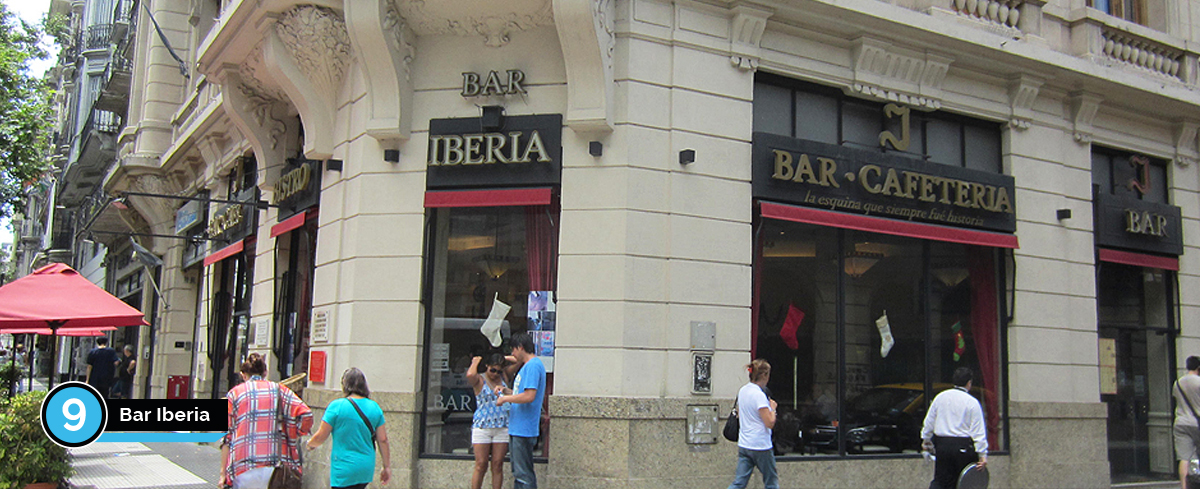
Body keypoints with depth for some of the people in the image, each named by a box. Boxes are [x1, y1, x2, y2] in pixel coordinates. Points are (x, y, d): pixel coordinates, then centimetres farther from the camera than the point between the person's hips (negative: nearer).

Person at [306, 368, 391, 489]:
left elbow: (320, 437, -4)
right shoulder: (375, 408, 4)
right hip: (367, 469, 6)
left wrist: (310, 444, 18)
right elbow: (383, 440, 5)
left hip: (345, 471, -6)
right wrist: (387, 467, 13)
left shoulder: (337, 406, -9)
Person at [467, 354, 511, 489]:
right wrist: (475, 361, -6)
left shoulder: (504, 378, 11)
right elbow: (470, 375, -24)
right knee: (481, 466, -4)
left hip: (502, 428, 3)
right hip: (482, 427, -3)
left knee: (498, 465, 3)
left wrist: (504, 359, 7)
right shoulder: (479, 380, 0)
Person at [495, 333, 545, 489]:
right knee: (518, 472, 16)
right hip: (517, 428, 11)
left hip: (524, 429, -11)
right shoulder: (529, 365, 18)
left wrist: (505, 399, -13)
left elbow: (529, 396, -25)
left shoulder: (532, 366, -15)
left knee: (524, 474, -7)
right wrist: (505, 390, 13)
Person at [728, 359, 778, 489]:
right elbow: (770, 423, -20)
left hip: (743, 444, 7)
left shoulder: (742, 390, 7)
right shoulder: (759, 395, -18)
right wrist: (772, 408, -2)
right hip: (761, 446, -7)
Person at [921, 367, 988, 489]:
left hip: (942, 445, 3)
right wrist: (983, 454, -7)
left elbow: (929, 421, 10)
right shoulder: (972, 402, -6)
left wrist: (926, 440, 23)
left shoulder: (940, 397, 5)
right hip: (964, 446, -3)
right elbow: (978, 431, -9)